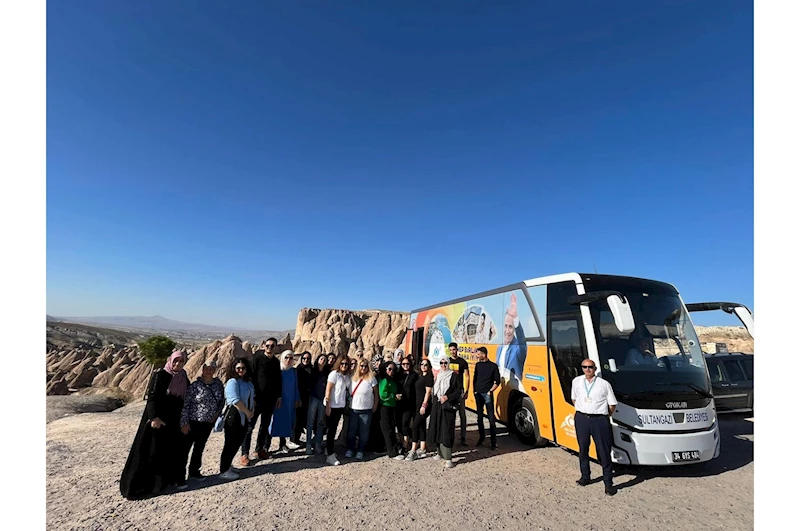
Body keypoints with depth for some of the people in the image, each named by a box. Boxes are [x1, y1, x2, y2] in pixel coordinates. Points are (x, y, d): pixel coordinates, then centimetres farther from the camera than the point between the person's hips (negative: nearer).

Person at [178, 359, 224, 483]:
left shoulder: (218, 384, -1)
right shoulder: (195, 385, -14)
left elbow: (222, 401, 11)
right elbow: (185, 404, -12)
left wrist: (217, 414, 1)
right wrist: (184, 423, -13)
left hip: (208, 423, 5)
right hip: (192, 422, -5)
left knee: (200, 448, 18)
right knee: (185, 449, 4)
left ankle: (194, 471, 34)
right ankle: (179, 476, 18)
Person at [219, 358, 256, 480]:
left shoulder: (249, 382, 10)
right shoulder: (232, 382, -15)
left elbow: (252, 397, 16)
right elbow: (235, 400, -23)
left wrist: (252, 411, 1)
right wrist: (247, 412, -17)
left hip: (245, 418, 8)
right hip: (233, 416, -8)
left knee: (238, 443, 15)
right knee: (230, 444, 2)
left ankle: (227, 465, 32)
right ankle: (224, 471, 16)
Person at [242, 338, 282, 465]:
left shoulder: (276, 362, 8)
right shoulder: (258, 358, -8)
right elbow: (251, 377, -11)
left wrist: (279, 396, 12)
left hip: (270, 399, 5)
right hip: (257, 398, -5)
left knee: (265, 426, 13)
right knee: (250, 426, 0)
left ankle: (260, 450, 26)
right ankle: (244, 454, 8)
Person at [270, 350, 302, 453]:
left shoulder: (294, 371, 5)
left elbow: (296, 386, 10)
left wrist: (297, 399, 9)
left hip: (290, 401, 4)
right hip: (279, 400, -4)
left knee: (286, 421, 9)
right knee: (279, 419, 0)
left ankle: (283, 443, 20)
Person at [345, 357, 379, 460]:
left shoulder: (371, 379, -5)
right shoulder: (353, 378, 2)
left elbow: (376, 394, -1)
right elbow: (349, 392, 11)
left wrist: (375, 406, -3)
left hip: (366, 410, -2)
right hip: (353, 409, 2)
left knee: (364, 431, 7)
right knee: (351, 430, 11)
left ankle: (360, 451, 22)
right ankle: (350, 449, 27)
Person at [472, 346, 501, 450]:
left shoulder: (493, 366, -3)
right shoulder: (478, 365, 9)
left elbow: (497, 381, -2)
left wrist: (490, 391, -9)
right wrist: (475, 390, 7)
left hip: (487, 394, -4)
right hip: (478, 394, 4)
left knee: (491, 418, -5)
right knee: (479, 417, 11)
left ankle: (493, 441, 0)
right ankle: (481, 437, 24)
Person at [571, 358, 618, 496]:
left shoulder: (604, 384, -5)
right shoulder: (576, 381, 3)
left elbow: (612, 404, 3)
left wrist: (604, 416, 5)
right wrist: (581, 410, 11)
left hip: (599, 420, -3)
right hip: (581, 419, 3)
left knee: (604, 451, 2)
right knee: (583, 450, 14)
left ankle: (608, 483, 16)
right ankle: (585, 476, 30)